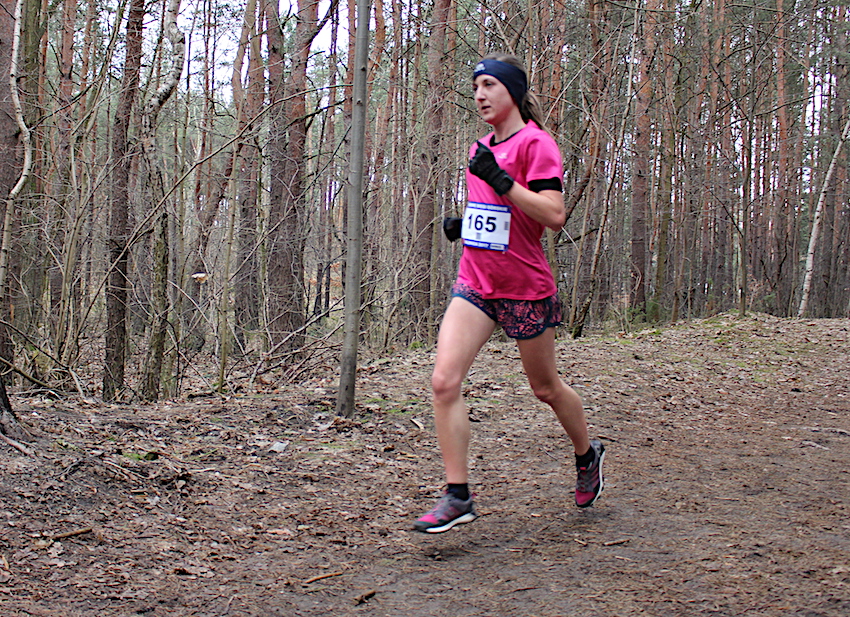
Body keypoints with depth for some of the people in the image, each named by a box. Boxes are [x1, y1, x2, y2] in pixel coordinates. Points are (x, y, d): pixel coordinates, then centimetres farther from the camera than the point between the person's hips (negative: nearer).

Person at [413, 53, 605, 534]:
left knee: (546, 388, 12)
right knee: (444, 382, -12)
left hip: (526, 287, -6)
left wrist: (500, 180, -26)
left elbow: (555, 214, -21)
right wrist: (465, 224, 7)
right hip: (475, 283, 6)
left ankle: (589, 455, 40)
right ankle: (458, 496, -6)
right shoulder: (483, 148, 13)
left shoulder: (536, 143, -11)